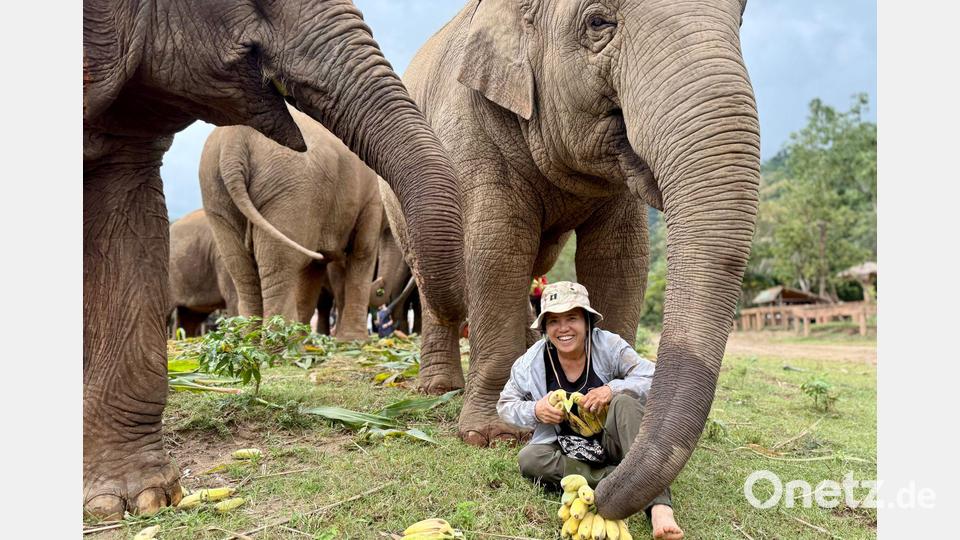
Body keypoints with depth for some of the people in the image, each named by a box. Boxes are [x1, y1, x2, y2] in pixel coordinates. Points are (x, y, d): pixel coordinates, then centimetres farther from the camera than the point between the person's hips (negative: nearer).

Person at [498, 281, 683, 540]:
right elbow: (505, 405, 2)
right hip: (565, 449, 2)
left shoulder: (609, 345, -14)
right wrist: (534, 411, -20)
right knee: (528, 459, -28)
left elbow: (655, 379, -17)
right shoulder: (531, 363, -9)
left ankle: (659, 507, -45)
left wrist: (613, 389, -33)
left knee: (624, 400, -32)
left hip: (611, 442, -2)